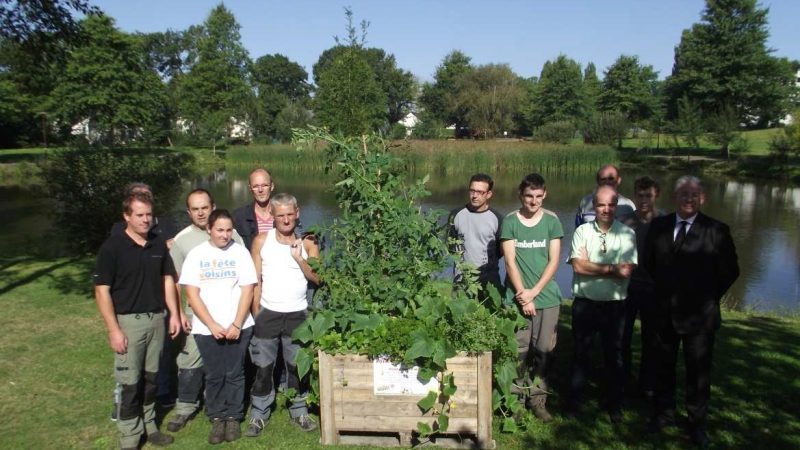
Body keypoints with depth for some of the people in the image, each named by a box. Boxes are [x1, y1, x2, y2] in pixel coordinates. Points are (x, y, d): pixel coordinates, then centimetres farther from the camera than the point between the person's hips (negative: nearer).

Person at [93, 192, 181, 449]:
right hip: (128, 321, -4)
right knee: (129, 382, 2)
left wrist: (174, 314, 6)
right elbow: (102, 290, -11)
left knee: (151, 377, 14)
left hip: (157, 319, 5)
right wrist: (113, 329, -15)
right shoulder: (112, 247, -11)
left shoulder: (158, 245, 5)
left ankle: (148, 426, 29)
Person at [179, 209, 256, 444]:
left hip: (238, 326, 0)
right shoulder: (196, 254, -1)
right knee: (214, 376, 9)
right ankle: (217, 418, 24)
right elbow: (192, 294, -4)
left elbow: (247, 290, -4)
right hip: (207, 328, 0)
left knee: (234, 374, 8)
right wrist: (212, 325, -10)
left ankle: (233, 417, 22)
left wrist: (236, 324, -11)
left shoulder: (240, 252, -2)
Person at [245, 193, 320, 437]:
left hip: (297, 314, 1)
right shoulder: (261, 240, -2)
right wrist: (255, 313, -4)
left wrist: (299, 258, -18)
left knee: (298, 366, 10)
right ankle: (258, 415, 18)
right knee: (263, 367, 6)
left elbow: (317, 278, -5)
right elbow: (255, 280, -1)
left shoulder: (307, 243, 0)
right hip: (268, 313, -1)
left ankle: (299, 411, 24)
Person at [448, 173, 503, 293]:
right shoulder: (456, 214, 1)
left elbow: (502, 248, 6)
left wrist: (490, 262, -3)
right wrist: (457, 257, 1)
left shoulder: (496, 218, -2)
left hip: (489, 277, -1)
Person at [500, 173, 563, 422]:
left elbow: (553, 261, 1)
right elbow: (510, 262, -3)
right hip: (517, 297, -1)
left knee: (543, 350, 5)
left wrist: (533, 292, -8)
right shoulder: (510, 221, 0)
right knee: (519, 350, 1)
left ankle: (538, 399, 18)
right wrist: (523, 296, -9)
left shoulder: (552, 221, 4)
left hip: (547, 297, 2)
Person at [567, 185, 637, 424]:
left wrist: (593, 269, -13)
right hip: (584, 303, 0)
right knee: (580, 353, 12)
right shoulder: (582, 231, -2)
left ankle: (614, 406, 28)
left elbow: (626, 272, -14)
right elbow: (578, 266, -14)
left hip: (614, 305, 0)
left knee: (614, 356, 12)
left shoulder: (627, 234, -3)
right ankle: (575, 402, 26)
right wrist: (611, 268, -13)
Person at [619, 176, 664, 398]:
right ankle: (621, 380, 21)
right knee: (622, 336, 4)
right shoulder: (625, 221, -4)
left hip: (653, 289, 0)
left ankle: (647, 384, 27)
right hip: (627, 287, 0)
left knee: (650, 338, 12)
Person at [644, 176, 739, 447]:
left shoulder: (716, 231, -10)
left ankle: (697, 424, 26)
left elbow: (730, 271, -1)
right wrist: (664, 290, 10)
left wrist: (709, 297, 2)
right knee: (664, 366, 16)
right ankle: (664, 413, 34)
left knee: (698, 372, 9)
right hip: (665, 312, 3)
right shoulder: (658, 226, 0)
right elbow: (649, 262, 12)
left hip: (699, 314, -3)